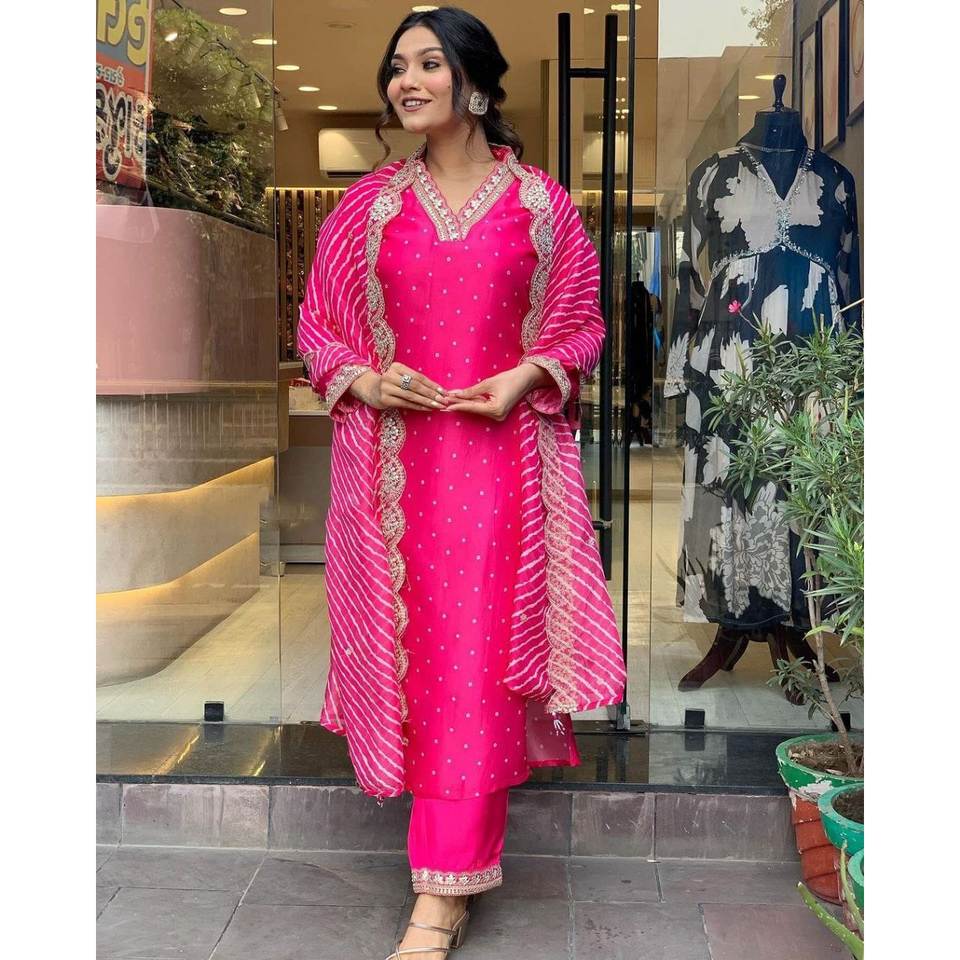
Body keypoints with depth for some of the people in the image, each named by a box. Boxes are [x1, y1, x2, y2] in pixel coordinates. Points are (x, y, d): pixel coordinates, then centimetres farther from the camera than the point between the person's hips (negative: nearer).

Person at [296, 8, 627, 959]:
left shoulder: (538, 203, 3)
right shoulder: (369, 204, 7)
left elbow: (581, 322, 9)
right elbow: (317, 323, 12)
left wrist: (528, 376, -10)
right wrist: (362, 379, -8)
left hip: (500, 456, -2)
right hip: (392, 461, 2)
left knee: (475, 657, -4)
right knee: (406, 639, 6)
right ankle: (460, 833, 29)